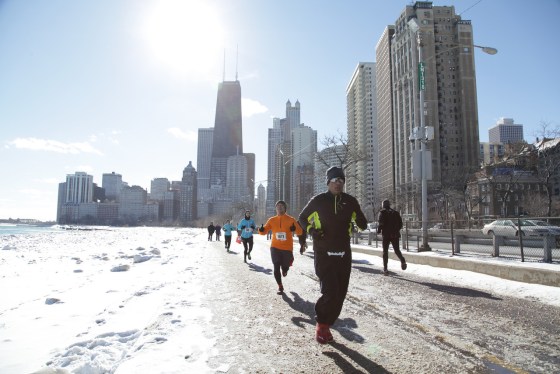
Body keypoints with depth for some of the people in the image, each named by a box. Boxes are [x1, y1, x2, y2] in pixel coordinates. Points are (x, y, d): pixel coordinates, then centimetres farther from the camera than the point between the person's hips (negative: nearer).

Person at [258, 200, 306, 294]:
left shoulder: (291, 219, -4)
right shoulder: (272, 220, 2)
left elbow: (300, 232, -5)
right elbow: (265, 230, 4)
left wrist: (294, 228, -26)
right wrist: (261, 230, -18)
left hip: (287, 248, -1)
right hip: (275, 248, 1)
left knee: (285, 267, 10)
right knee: (276, 268, -2)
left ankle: (284, 270, 50)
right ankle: (280, 286, 17)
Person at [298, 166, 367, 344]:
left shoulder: (350, 201, 4)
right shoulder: (318, 201, -3)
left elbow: (362, 223, 13)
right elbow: (302, 218, 11)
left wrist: (362, 223, -12)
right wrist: (311, 230, -9)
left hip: (344, 254, 4)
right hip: (324, 254, -4)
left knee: (340, 294, 8)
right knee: (330, 292, -13)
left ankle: (326, 325, 26)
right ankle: (321, 325, 11)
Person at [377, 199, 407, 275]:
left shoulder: (382, 213, -2)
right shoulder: (396, 213, 11)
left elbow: (381, 223, -14)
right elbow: (400, 224, 8)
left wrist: (378, 230, 1)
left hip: (386, 234, -3)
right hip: (395, 234, 3)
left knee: (385, 251, 7)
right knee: (396, 250, 13)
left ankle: (385, 268, 4)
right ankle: (402, 260, -18)